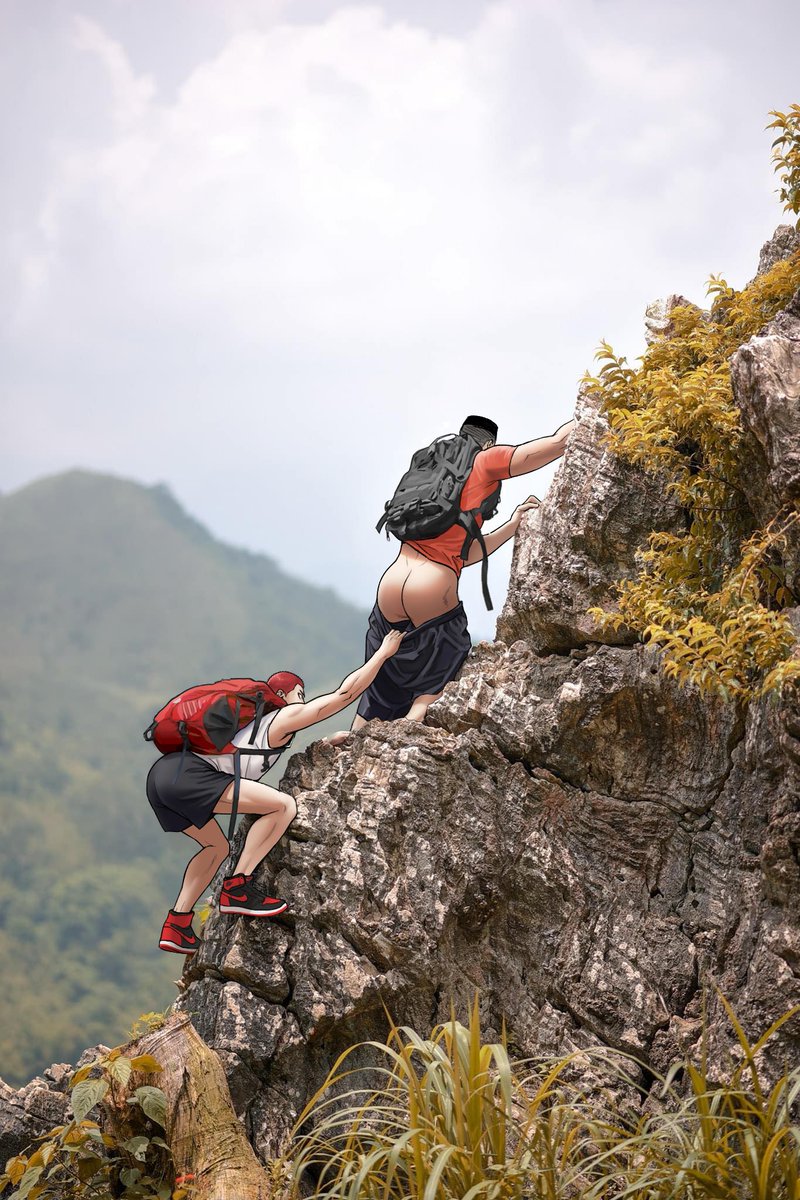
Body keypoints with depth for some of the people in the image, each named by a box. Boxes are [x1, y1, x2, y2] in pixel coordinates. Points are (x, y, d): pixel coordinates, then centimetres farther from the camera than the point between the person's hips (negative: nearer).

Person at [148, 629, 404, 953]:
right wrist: (384, 652, 16)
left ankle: (176, 926, 20)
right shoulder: (286, 716, 7)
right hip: (187, 775, -10)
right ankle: (237, 888, -10)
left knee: (217, 847, 26)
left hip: (162, 774, 10)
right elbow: (345, 693, 7)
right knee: (283, 805, -12)